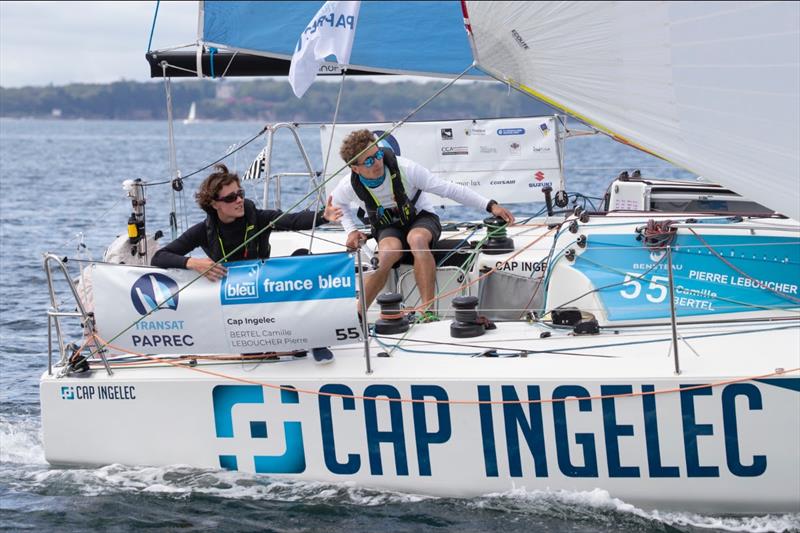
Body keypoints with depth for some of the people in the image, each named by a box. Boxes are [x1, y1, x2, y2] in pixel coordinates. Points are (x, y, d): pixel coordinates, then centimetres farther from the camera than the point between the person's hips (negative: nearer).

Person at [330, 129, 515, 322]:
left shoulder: (405, 169, -26)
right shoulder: (349, 187, -16)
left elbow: (448, 189, -21)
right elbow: (336, 203, 10)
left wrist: (490, 205, -24)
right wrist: (351, 230, -5)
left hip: (421, 218, -1)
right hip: (388, 228, 1)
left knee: (416, 239, -39)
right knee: (389, 251, -36)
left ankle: (428, 312, -43)